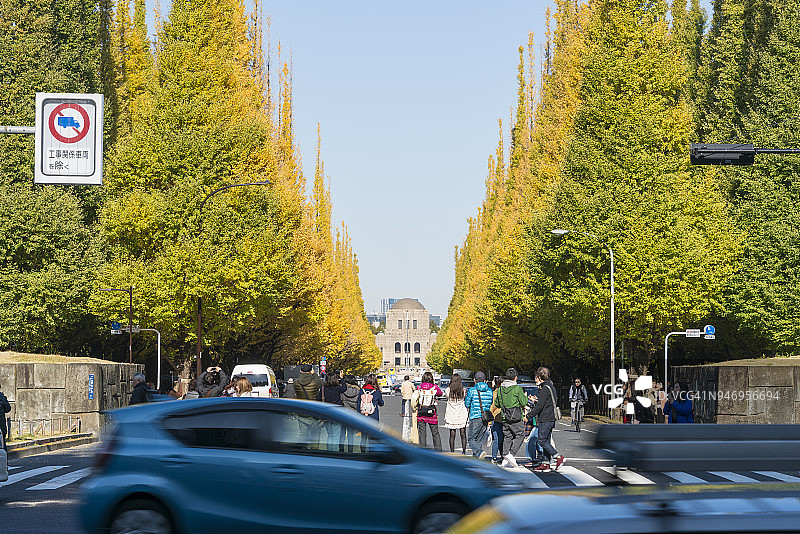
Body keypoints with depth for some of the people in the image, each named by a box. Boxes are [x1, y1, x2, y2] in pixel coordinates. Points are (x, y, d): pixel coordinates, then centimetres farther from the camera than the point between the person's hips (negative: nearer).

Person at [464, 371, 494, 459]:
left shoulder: (472, 390, -6)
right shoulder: (490, 391, 6)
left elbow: (467, 404, 0)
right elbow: (491, 404, 14)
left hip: (475, 417, -4)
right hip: (486, 419, 4)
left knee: (471, 439, 1)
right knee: (480, 439, 14)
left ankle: (479, 452, -23)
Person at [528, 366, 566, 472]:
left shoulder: (544, 389, -16)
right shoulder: (551, 387, 15)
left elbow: (539, 406, -19)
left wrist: (529, 415, -11)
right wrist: (536, 400, 19)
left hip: (545, 419, -10)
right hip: (551, 419, 10)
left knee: (542, 441, -6)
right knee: (546, 441, 10)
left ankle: (558, 457, -11)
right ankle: (545, 463, 10)